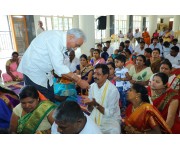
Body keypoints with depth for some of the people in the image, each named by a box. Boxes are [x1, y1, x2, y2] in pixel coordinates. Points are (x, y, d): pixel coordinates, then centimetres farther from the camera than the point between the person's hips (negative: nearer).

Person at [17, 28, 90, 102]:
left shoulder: (62, 40, 1)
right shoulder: (55, 38, -26)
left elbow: (58, 65, 5)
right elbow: (59, 67, -31)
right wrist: (79, 81, -27)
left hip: (45, 72, 8)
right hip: (33, 70, -8)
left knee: (50, 100, 10)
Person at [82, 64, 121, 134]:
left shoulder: (113, 90, -19)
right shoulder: (92, 86, -2)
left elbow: (109, 113, -16)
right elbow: (90, 109, 3)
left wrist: (96, 104, -28)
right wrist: (89, 103, -19)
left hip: (109, 124, -4)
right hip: (94, 121, 4)